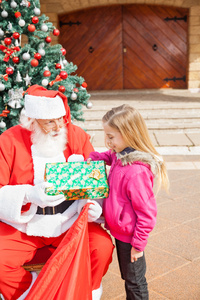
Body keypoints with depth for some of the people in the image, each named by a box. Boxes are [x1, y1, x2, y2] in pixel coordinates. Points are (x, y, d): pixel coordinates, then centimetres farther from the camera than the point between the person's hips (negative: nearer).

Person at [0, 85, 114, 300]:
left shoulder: (77, 136, 0)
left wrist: (93, 206, -15)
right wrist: (29, 195, -27)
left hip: (70, 221, 1)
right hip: (22, 225, -1)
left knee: (103, 247, -21)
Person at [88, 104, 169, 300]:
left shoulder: (136, 172, -33)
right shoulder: (121, 155, -5)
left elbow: (147, 212, -26)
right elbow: (110, 155, 21)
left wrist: (138, 244, -17)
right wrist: (94, 157, 2)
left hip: (129, 236, -9)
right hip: (120, 231, 9)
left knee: (134, 281, 14)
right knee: (127, 276, 27)